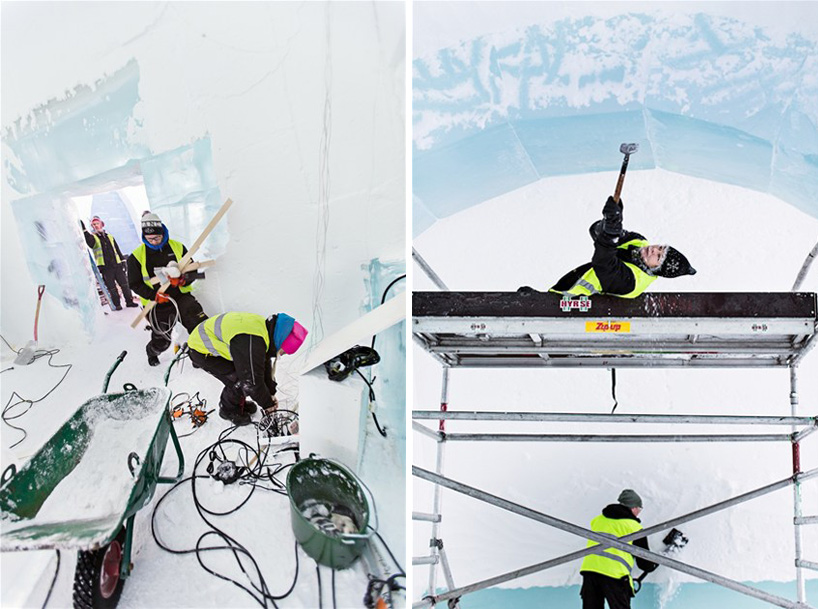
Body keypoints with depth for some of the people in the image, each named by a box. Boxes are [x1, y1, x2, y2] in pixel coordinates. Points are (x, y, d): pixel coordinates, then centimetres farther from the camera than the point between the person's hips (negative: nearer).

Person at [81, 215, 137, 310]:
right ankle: (117, 305, 3)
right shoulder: (93, 237, 5)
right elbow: (88, 241, -21)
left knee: (124, 284, 4)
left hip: (117, 265, 4)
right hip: (105, 267, -4)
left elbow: (118, 250, 19)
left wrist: (122, 261, 14)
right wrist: (84, 230, -33)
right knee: (112, 287, -2)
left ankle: (129, 301, 12)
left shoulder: (110, 237, 17)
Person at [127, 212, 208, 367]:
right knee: (162, 341, 6)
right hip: (157, 304, -1)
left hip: (181, 296, 1)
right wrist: (154, 295, -17)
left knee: (201, 326, -19)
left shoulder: (177, 247, -1)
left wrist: (182, 279, -21)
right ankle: (151, 352, 41)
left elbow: (192, 271, 3)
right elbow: (135, 284, -2)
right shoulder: (137, 256, -4)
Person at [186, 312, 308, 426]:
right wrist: (267, 404, -12)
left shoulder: (264, 327, -6)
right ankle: (228, 410, 10)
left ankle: (238, 401, 25)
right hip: (201, 351, -9)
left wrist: (270, 393, 10)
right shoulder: (250, 342, -36)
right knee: (240, 381, -14)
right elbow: (252, 380, -27)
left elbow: (265, 364, 9)